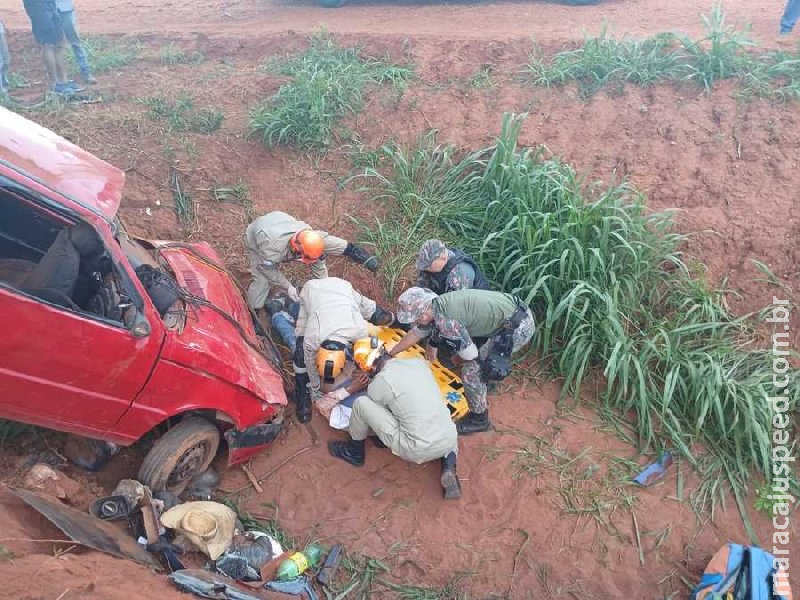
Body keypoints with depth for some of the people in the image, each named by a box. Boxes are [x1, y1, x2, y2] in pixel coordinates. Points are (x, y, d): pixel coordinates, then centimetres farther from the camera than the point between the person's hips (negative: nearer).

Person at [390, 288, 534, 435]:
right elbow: (416, 333, 20)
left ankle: (479, 420, 18)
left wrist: (457, 360, 6)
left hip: (518, 327, -9)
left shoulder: (445, 320, -25)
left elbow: (470, 354, -15)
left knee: (471, 370, -1)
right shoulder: (434, 307, 4)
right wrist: (390, 354, 30)